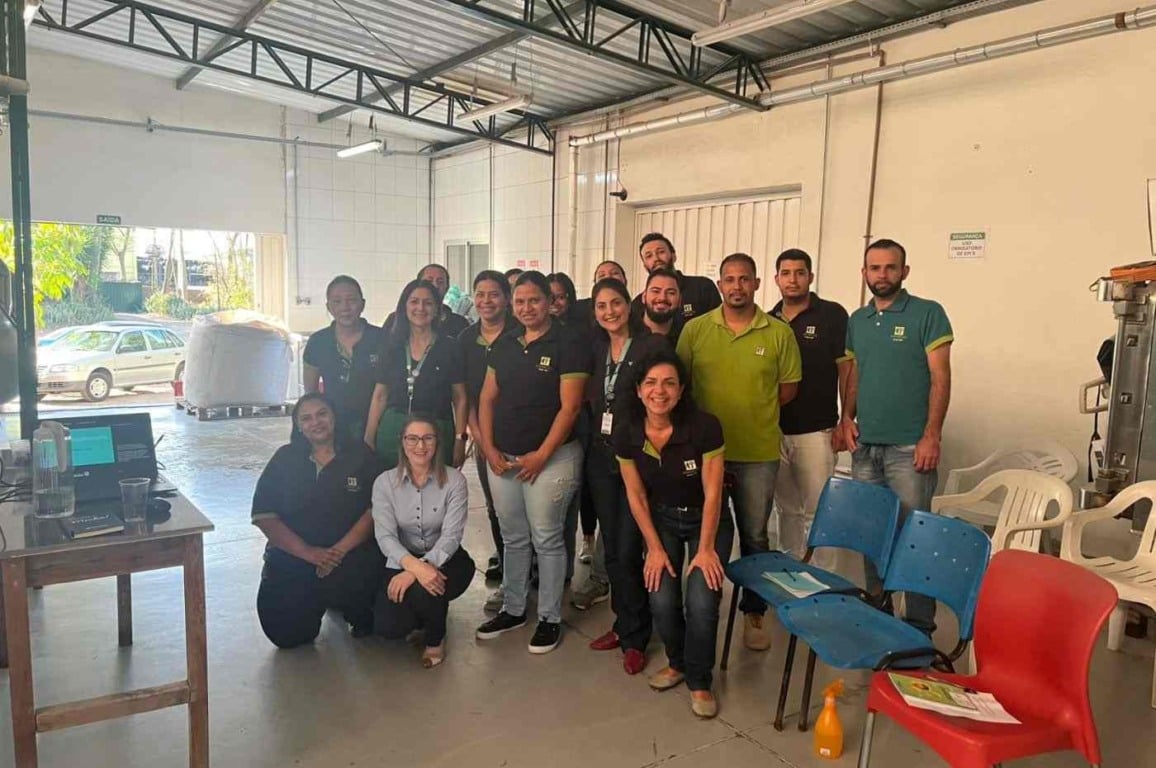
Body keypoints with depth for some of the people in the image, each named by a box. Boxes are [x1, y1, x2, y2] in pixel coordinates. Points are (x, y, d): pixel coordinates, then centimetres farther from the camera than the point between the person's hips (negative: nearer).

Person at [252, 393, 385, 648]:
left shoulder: (359, 455, 2)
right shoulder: (285, 458, 6)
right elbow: (264, 516, -2)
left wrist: (340, 550, -19)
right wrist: (309, 553, -15)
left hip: (350, 552, -2)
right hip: (292, 556, 2)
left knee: (345, 581, -33)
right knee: (285, 634, -8)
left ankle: (360, 615, 4)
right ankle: (317, 604, 27)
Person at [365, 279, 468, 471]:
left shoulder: (450, 346, 0)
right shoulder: (392, 345, 8)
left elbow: (460, 399, -1)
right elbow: (380, 396, 10)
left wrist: (460, 440, -9)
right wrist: (368, 440, 5)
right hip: (392, 431, 2)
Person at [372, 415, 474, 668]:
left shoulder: (454, 480, -11)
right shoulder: (385, 482, -6)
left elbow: (451, 536, -17)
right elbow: (385, 536, -15)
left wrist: (416, 571, -32)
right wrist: (414, 565, -36)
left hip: (445, 560, -2)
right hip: (402, 563, 2)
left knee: (423, 590, -35)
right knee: (388, 627, -22)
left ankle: (435, 637, 1)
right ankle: (420, 617, 18)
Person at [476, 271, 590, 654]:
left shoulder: (567, 346, -8)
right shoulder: (503, 345, 10)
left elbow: (569, 407, -13)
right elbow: (487, 399, 10)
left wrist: (541, 456, -15)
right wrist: (489, 449, 0)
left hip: (550, 457, -5)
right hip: (501, 458, 6)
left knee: (547, 540, 2)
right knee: (513, 538, 15)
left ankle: (550, 618, 16)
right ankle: (512, 609, 30)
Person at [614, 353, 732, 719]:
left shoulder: (704, 427, -26)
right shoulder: (626, 433, -15)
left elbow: (712, 493, -18)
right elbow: (635, 494, -4)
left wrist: (706, 549, -13)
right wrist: (655, 547, -3)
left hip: (708, 520, -2)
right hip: (661, 519, 2)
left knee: (701, 602, -17)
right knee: (662, 601, -12)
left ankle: (699, 681, 10)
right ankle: (677, 662, 21)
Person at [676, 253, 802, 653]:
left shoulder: (779, 333, -2)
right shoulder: (695, 329, -1)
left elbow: (788, 389, 4)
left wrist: (753, 411, 0)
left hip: (759, 453, 0)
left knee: (754, 536, 12)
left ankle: (754, 612, 29)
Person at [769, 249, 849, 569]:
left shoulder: (832, 315, -4)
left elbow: (846, 370, -4)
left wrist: (846, 421, -9)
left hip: (816, 431, -4)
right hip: (774, 431, 4)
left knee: (817, 512, 1)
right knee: (787, 509, 15)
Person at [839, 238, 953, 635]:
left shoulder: (928, 314, -3)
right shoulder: (856, 320, 12)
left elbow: (940, 378, -7)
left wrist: (931, 436, -14)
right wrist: (847, 416, 3)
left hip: (909, 446, -5)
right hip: (864, 445, 5)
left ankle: (920, 623, 11)